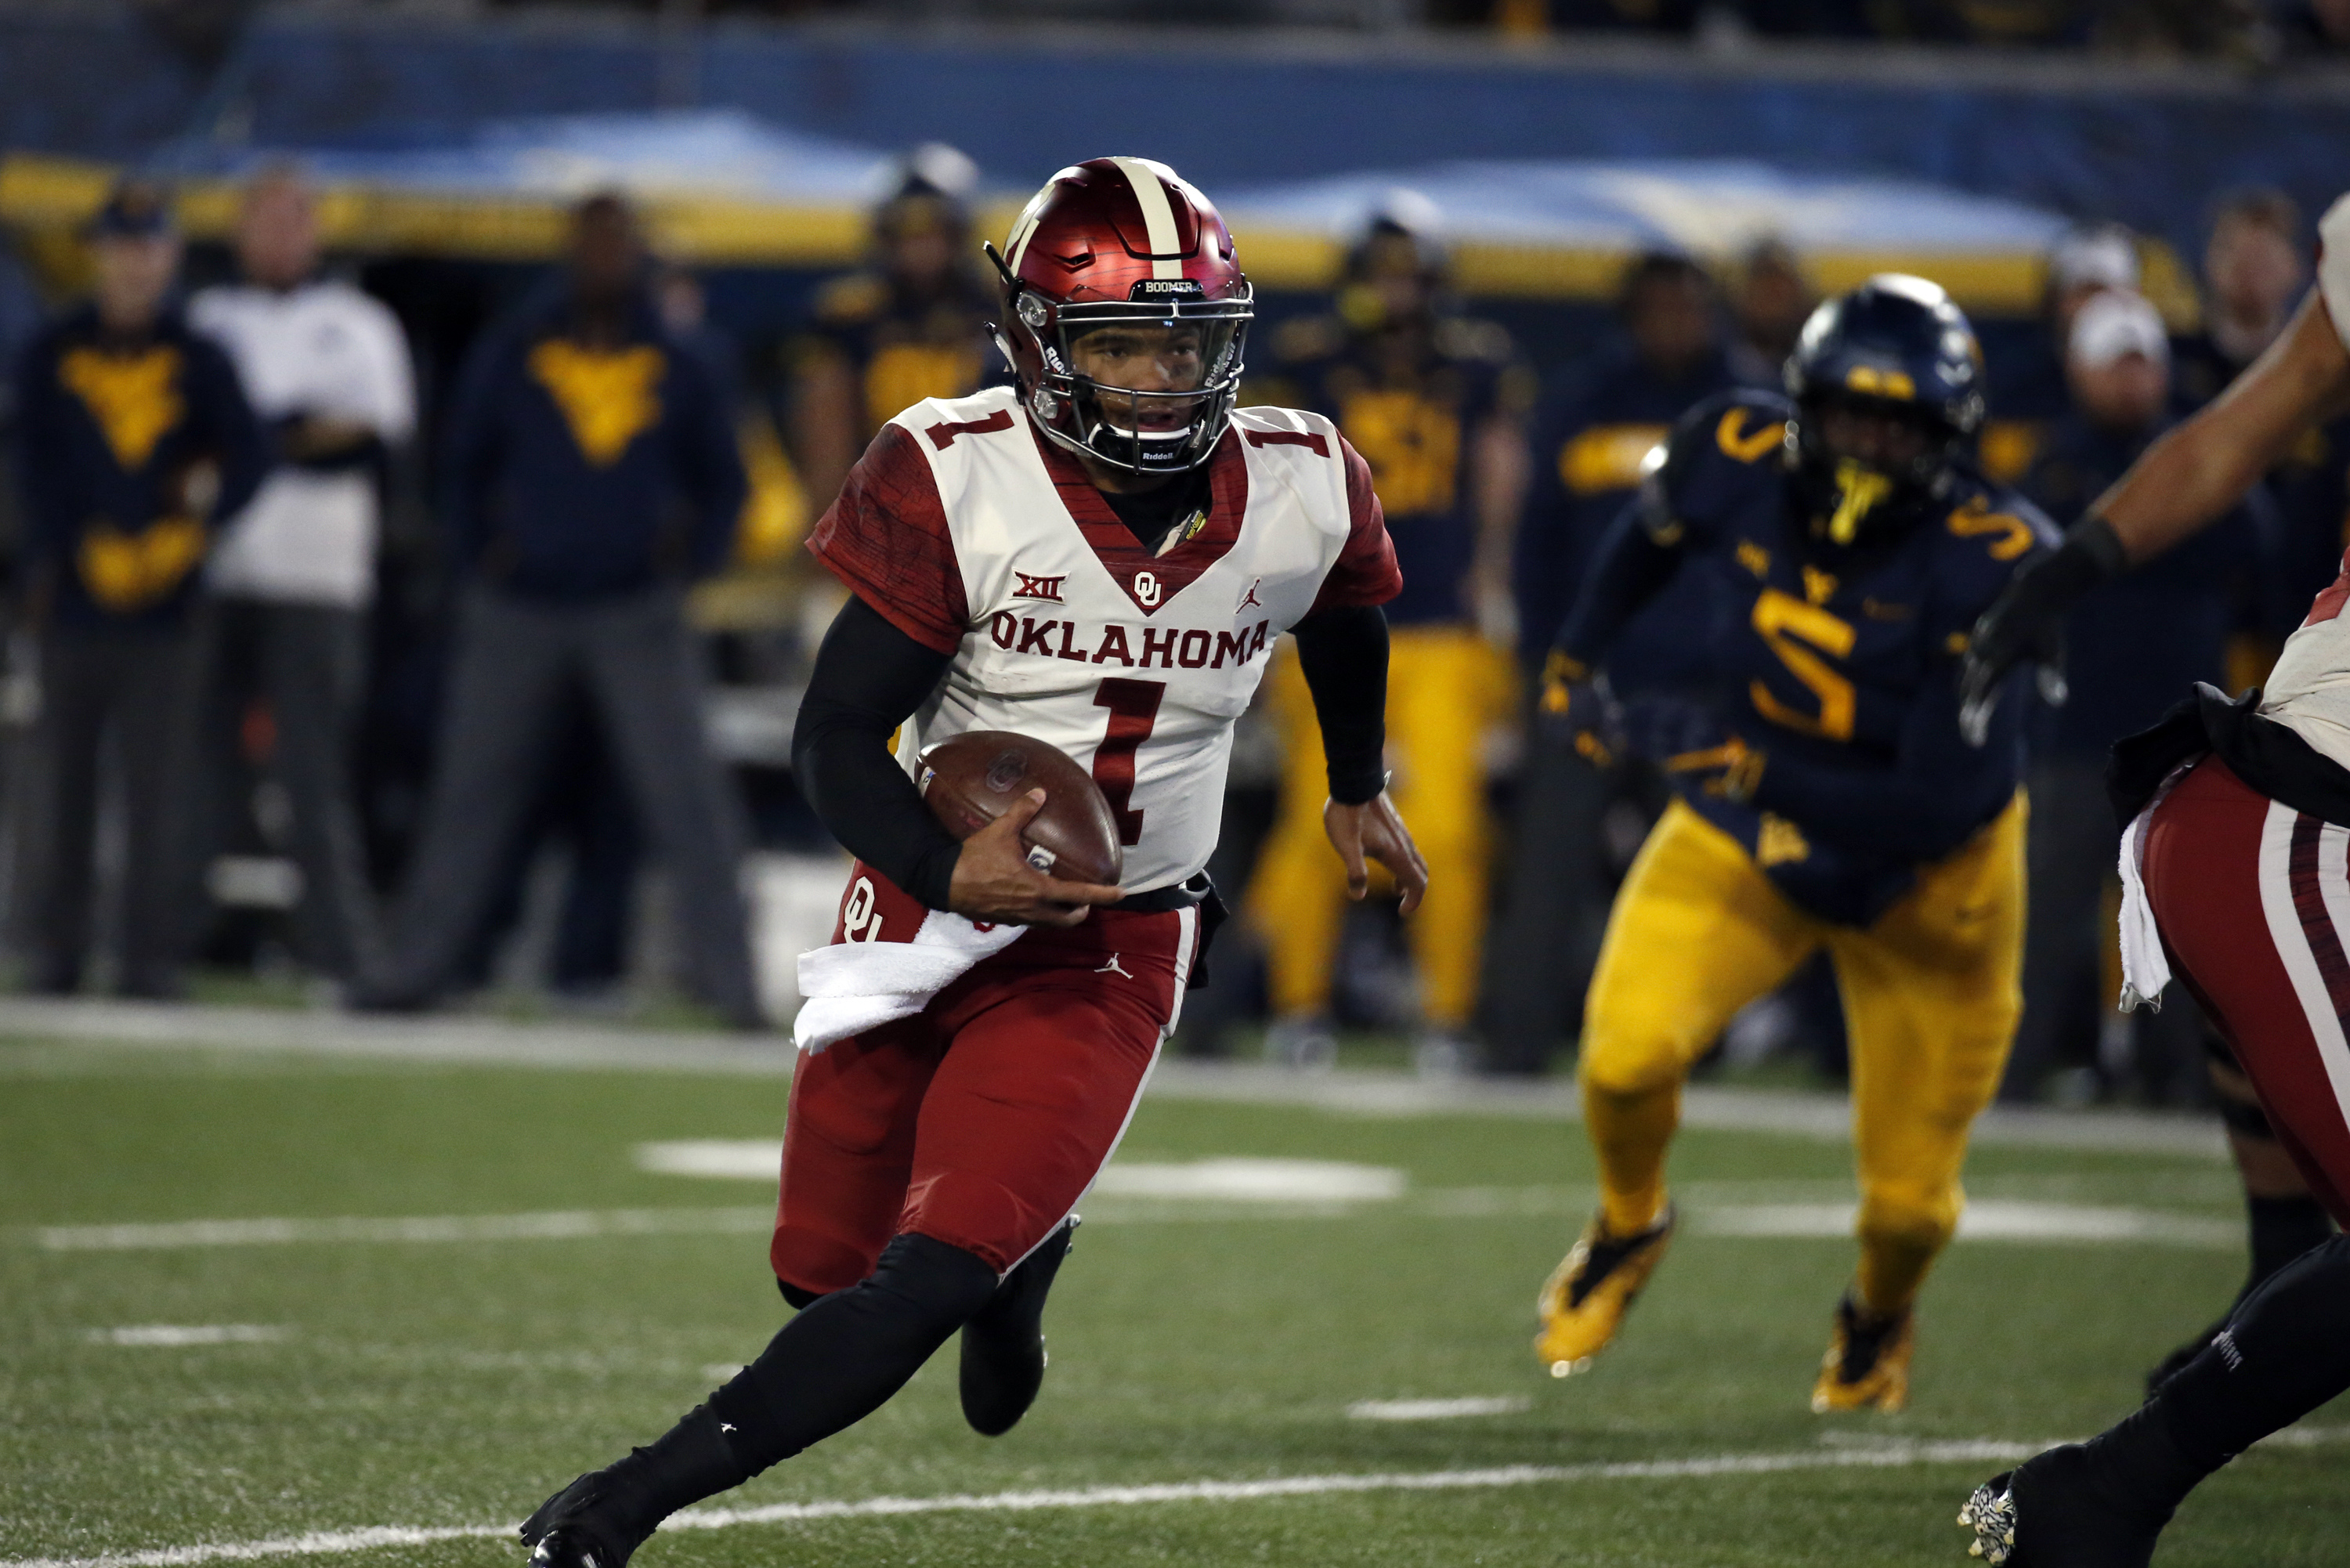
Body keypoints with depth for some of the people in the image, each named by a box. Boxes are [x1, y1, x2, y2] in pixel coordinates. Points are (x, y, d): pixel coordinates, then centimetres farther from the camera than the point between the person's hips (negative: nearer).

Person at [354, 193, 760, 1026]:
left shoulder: (677, 366, 5)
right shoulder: (513, 352, 4)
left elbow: (721, 480, 16)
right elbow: (465, 458, 15)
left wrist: (693, 550, 0)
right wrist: (478, 545, 2)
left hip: (637, 613, -1)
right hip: (520, 608, 1)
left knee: (686, 794, -8)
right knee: (470, 792, 4)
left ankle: (731, 982, -6)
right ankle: (413, 968, 12)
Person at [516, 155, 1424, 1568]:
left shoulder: (1301, 493, -7)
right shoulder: (957, 484, -16)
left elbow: (1349, 620, 18)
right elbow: (836, 735, -14)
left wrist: (1358, 789, 34)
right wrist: (952, 873, -32)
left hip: (1110, 951, -1)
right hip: (927, 902, 1)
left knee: (925, 1284, -18)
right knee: (826, 1267, 11)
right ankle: (1024, 1245, 44)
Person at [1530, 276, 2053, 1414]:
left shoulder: (1981, 564, -32)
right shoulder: (1740, 460, -21)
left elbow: (1938, 807, -34)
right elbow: (1653, 535, 7)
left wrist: (1742, 764, -37)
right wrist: (1578, 659, 17)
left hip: (1924, 886, -2)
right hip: (1747, 836, 2)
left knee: (1907, 1199, 5)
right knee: (1628, 1053, -23)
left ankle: (1879, 1317, 44)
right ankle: (1628, 1229, 13)